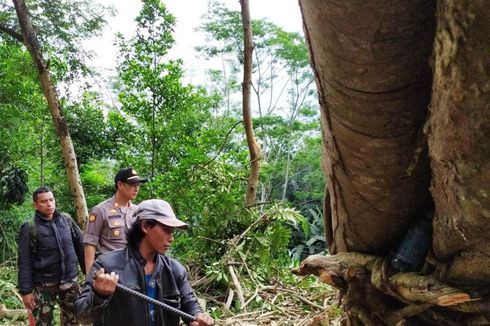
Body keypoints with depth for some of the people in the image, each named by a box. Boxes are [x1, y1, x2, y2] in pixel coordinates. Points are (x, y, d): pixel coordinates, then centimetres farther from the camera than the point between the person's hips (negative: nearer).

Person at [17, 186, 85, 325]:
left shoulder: (66, 219, 2)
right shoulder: (29, 228, -9)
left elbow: (81, 245, 8)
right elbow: (24, 262, -9)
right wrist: (25, 290, -11)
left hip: (70, 280, 3)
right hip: (44, 284, -3)